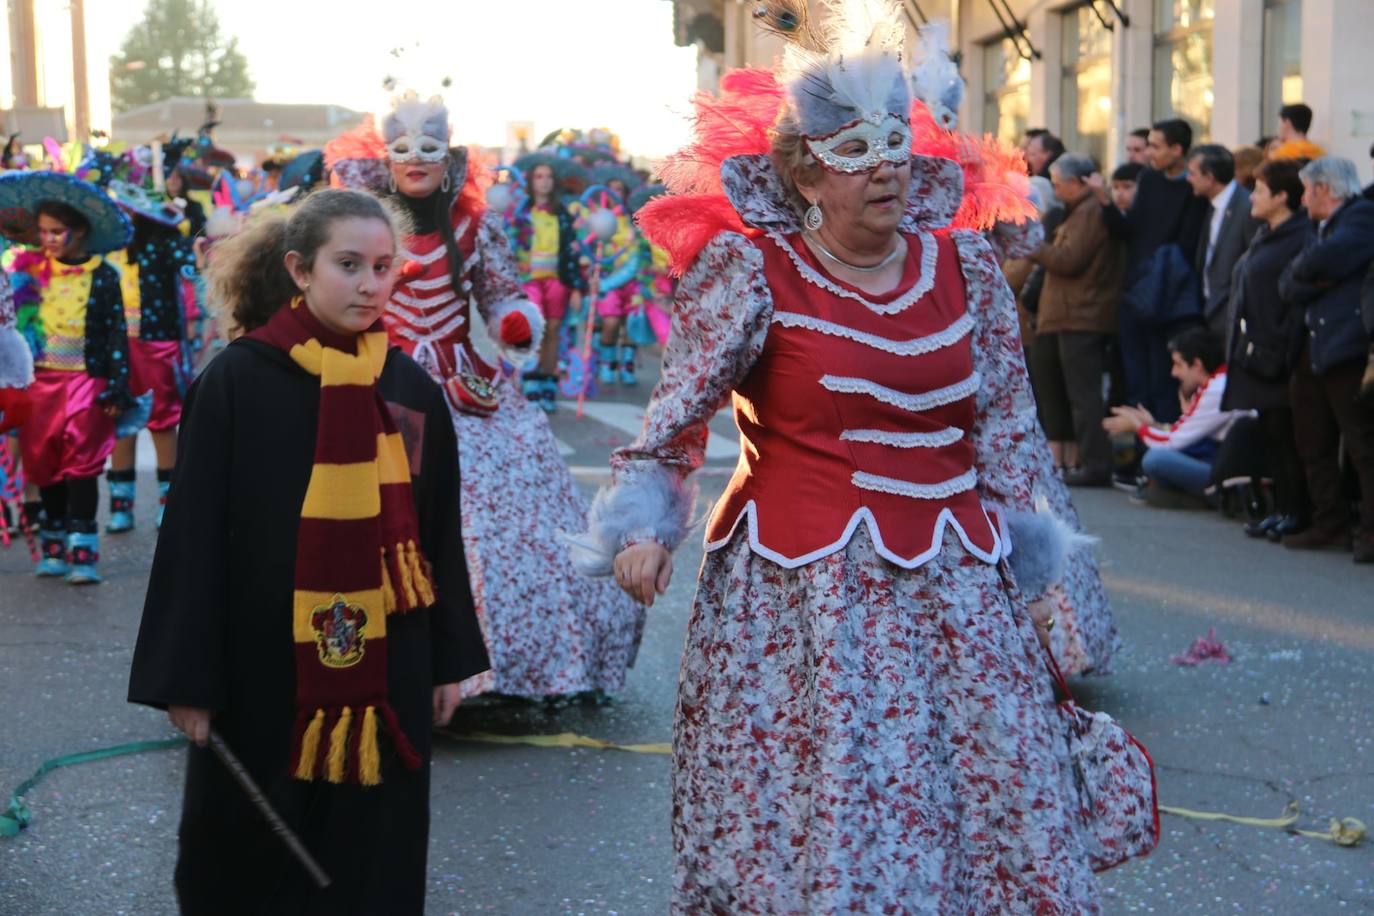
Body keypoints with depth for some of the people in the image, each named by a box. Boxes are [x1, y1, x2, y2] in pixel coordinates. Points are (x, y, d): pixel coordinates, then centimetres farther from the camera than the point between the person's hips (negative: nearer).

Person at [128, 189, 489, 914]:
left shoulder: (412, 389, 2)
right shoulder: (237, 380, -9)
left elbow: (440, 533, 9)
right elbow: (194, 535, -7)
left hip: (385, 670, 3)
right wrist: (186, 678, -9)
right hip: (264, 669, -3)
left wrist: (448, 660, 10)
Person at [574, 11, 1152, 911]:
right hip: (799, 593, -4)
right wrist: (642, 527, -12)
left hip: (959, 592, 4)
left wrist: (1028, 554, 11)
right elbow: (675, 413, -2)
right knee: (809, 811, 0)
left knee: (994, 800, 6)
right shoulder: (753, 276, -5)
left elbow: (1009, 422, 12)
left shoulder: (967, 266, 6)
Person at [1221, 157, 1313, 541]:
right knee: (1270, 434, 12)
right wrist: (1241, 347, 17)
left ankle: (1297, 513, 2)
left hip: (1279, 355, -9)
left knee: (1284, 434, -5)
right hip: (1256, 352, 9)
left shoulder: (1301, 237, -12)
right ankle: (1282, 509, 19)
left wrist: (1283, 353, -24)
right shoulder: (1265, 236, 17)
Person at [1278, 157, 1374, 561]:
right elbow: (1289, 288, 11)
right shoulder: (1323, 229, 22)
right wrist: (1317, 278, -8)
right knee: (1315, 447, 12)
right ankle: (1330, 525, 20)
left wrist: (1302, 268, -1)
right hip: (1314, 352, 10)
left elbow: (1328, 259, -22)